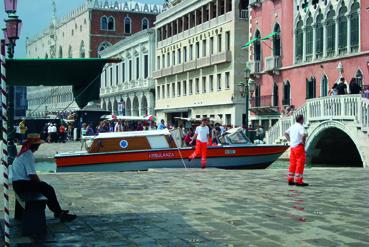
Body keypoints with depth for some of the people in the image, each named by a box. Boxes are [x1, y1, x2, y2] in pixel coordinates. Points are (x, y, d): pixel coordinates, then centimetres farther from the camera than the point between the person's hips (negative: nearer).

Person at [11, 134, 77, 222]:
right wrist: (40, 182, -5)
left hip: (19, 182, 10)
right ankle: (59, 214, -1)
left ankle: (57, 211, 17)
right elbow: (32, 175, -22)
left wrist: (39, 181, 13)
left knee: (45, 185, 15)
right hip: (22, 184, -10)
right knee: (48, 189, -9)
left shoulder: (24, 152, 12)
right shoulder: (28, 155, -19)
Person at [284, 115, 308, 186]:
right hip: (299, 146, -8)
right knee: (300, 164, -5)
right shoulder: (300, 127, -12)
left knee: (292, 164, 12)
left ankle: (290, 180, 15)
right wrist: (303, 142, -12)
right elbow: (303, 134, -29)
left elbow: (286, 133, 25)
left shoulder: (292, 127, 13)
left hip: (292, 147, 8)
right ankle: (299, 181, -7)